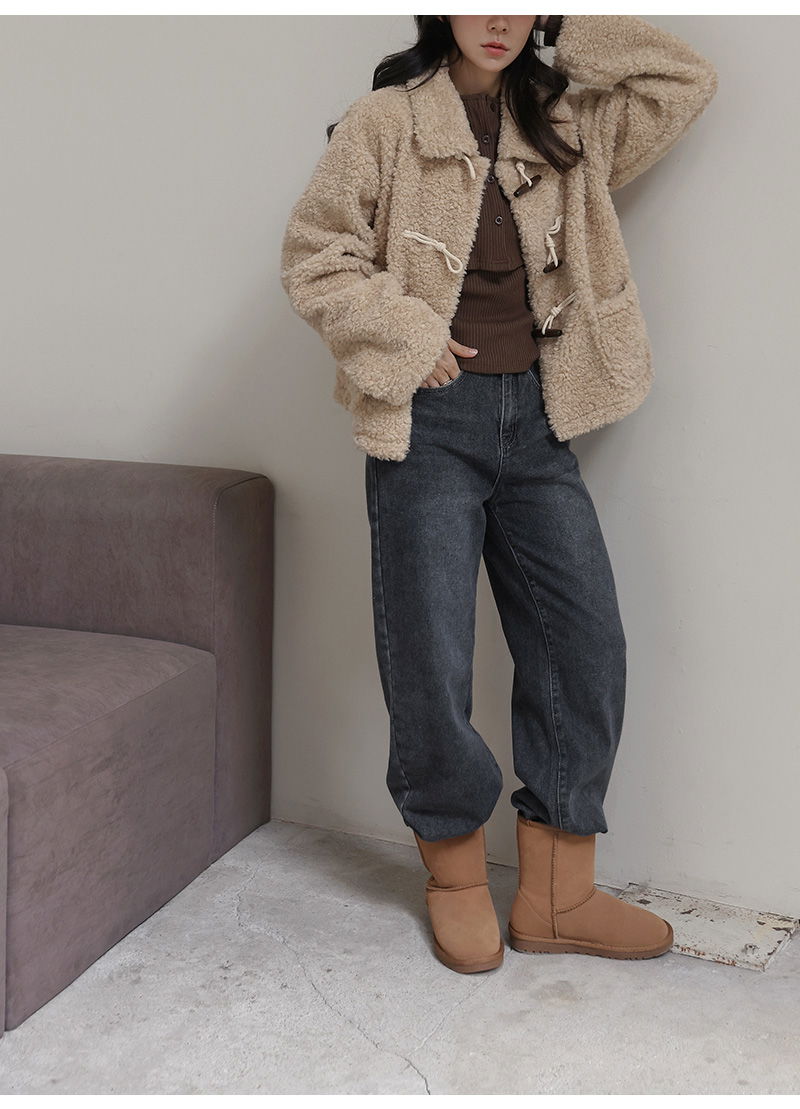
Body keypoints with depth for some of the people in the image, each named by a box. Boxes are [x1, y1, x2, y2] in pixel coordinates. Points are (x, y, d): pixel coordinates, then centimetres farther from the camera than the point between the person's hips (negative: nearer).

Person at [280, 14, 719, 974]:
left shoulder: (567, 131, 15)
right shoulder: (387, 120, 1)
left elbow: (685, 83, 14)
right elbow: (312, 255, -2)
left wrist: (575, 31, 8)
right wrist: (405, 331, -11)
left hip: (535, 422, 5)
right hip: (430, 420, -4)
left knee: (585, 641, 0)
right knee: (430, 658, -2)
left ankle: (555, 893, 11)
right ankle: (455, 872, 19)